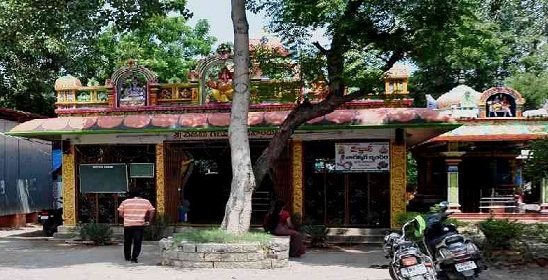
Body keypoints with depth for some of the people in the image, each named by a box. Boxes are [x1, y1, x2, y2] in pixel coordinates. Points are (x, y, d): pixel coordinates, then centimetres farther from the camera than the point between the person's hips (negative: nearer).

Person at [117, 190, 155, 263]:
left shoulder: (125, 202, 7)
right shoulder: (146, 202, 8)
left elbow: (120, 213, 5)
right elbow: (151, 212, 5)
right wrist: (148, 221, 15)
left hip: (127, 224, 1)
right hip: (140, 224, -1)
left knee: (127, 242, 17)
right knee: (137, 242, 2)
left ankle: (127, 257, 27)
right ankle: (134, 258, -5)